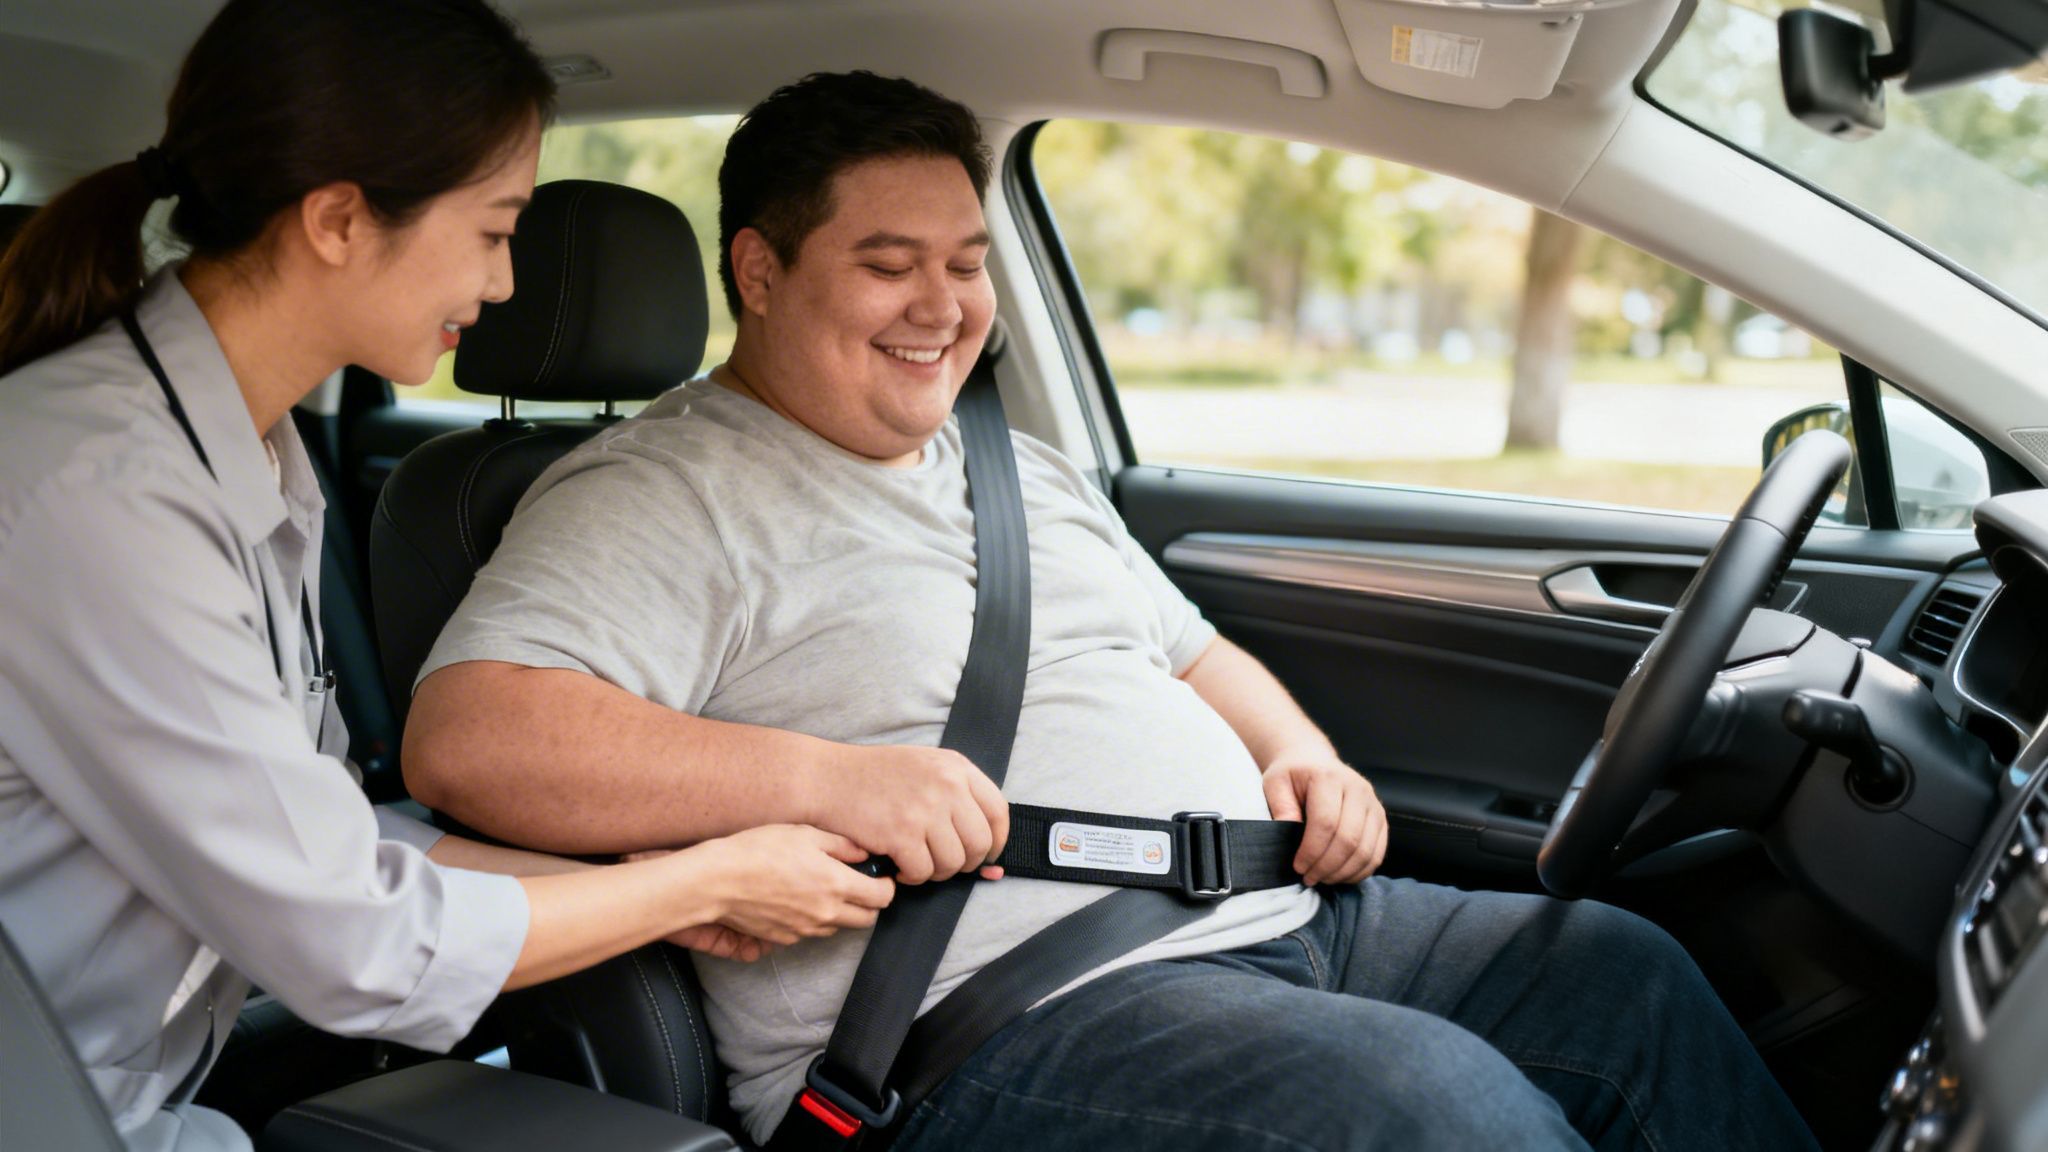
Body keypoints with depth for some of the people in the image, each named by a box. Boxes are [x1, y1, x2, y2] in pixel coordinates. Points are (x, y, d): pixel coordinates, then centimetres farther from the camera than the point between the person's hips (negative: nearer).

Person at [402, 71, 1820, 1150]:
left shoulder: (1023, 471, 23)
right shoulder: (662, 497, -5)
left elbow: (1196, 658, 31)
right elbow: (466, 736, -20)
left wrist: (1302, 756, 7)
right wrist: (824, 777, -29)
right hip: (993, 1028, -9)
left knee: (1624, 976, 4)